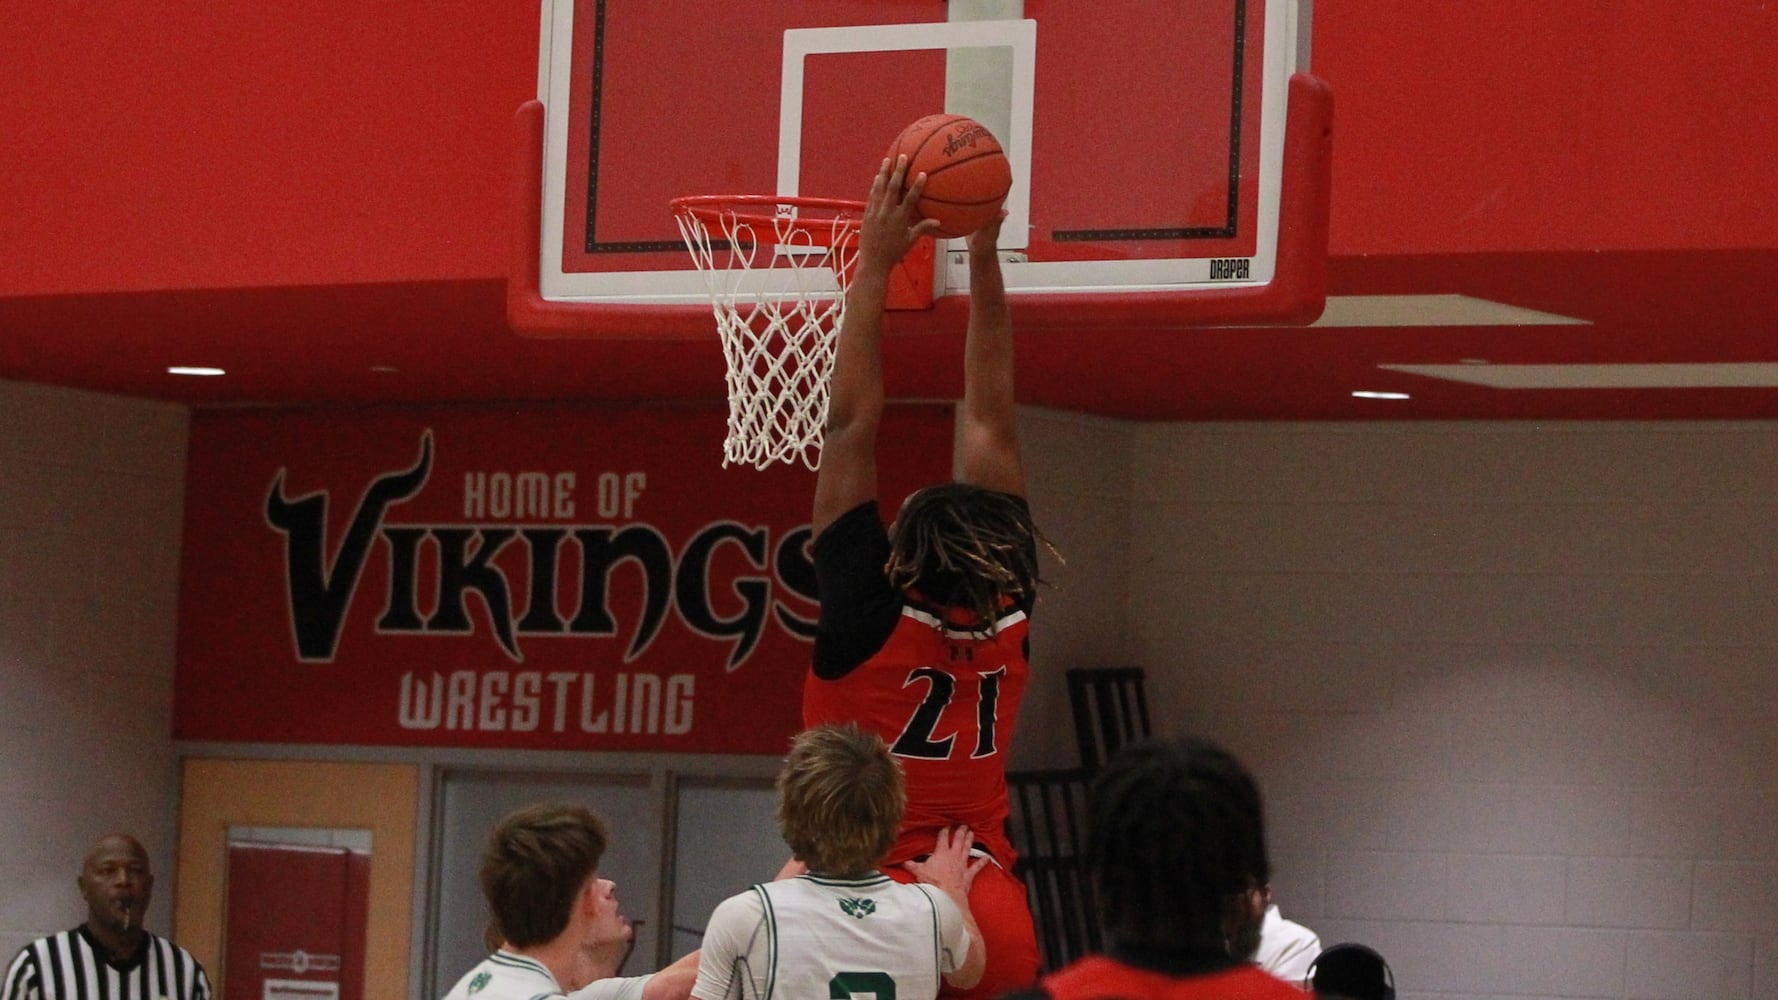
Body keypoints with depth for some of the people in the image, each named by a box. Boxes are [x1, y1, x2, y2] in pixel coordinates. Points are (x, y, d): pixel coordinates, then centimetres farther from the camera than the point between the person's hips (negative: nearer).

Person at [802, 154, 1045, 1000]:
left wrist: (875, 265, -3)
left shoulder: (868, 617, -10)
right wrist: (984, 259, 10)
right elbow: (990, 423, 6)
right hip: (992, 916, 4)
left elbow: (852, 427, -7)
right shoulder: (1010, 617, 0)